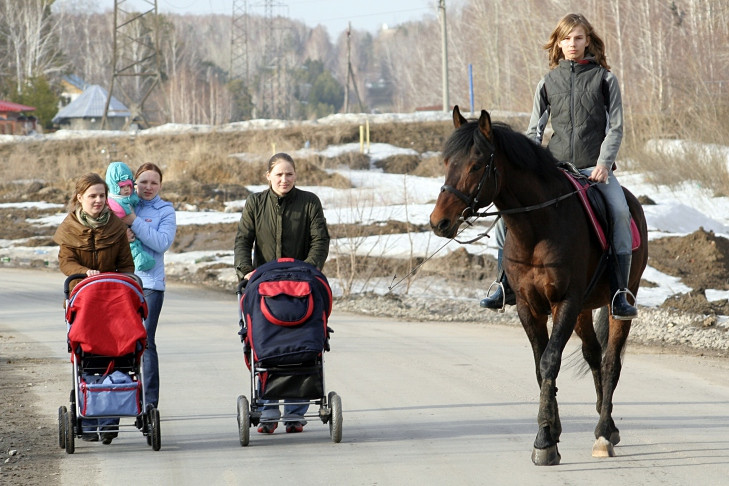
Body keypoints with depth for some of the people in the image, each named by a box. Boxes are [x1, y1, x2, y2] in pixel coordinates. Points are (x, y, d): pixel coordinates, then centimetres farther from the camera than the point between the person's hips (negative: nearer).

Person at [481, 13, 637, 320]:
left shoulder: (604, 79, 5)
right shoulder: (548, 82, 11)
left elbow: (615, 127, 1)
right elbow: (534, 130, 13)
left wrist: (604, 163, -13)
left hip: (594, 166, -3)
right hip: (555, 166, 3)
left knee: (620, 211, -29)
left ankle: (619, 294, -26)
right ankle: (506, 287, -3)